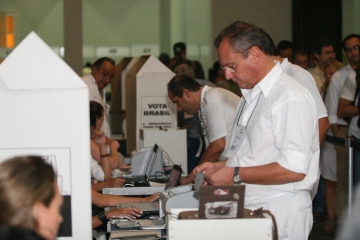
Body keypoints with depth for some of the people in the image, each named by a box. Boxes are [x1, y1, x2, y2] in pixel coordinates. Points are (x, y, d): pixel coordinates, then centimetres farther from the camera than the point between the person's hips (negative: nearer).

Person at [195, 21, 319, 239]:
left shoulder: (290, 98, -17)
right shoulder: (251, 96, 14)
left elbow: (293, 169, -23)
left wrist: (234, 176, -18)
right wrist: (219, 167, 7)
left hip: (280, 213, -8)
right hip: (249, 209, 8)